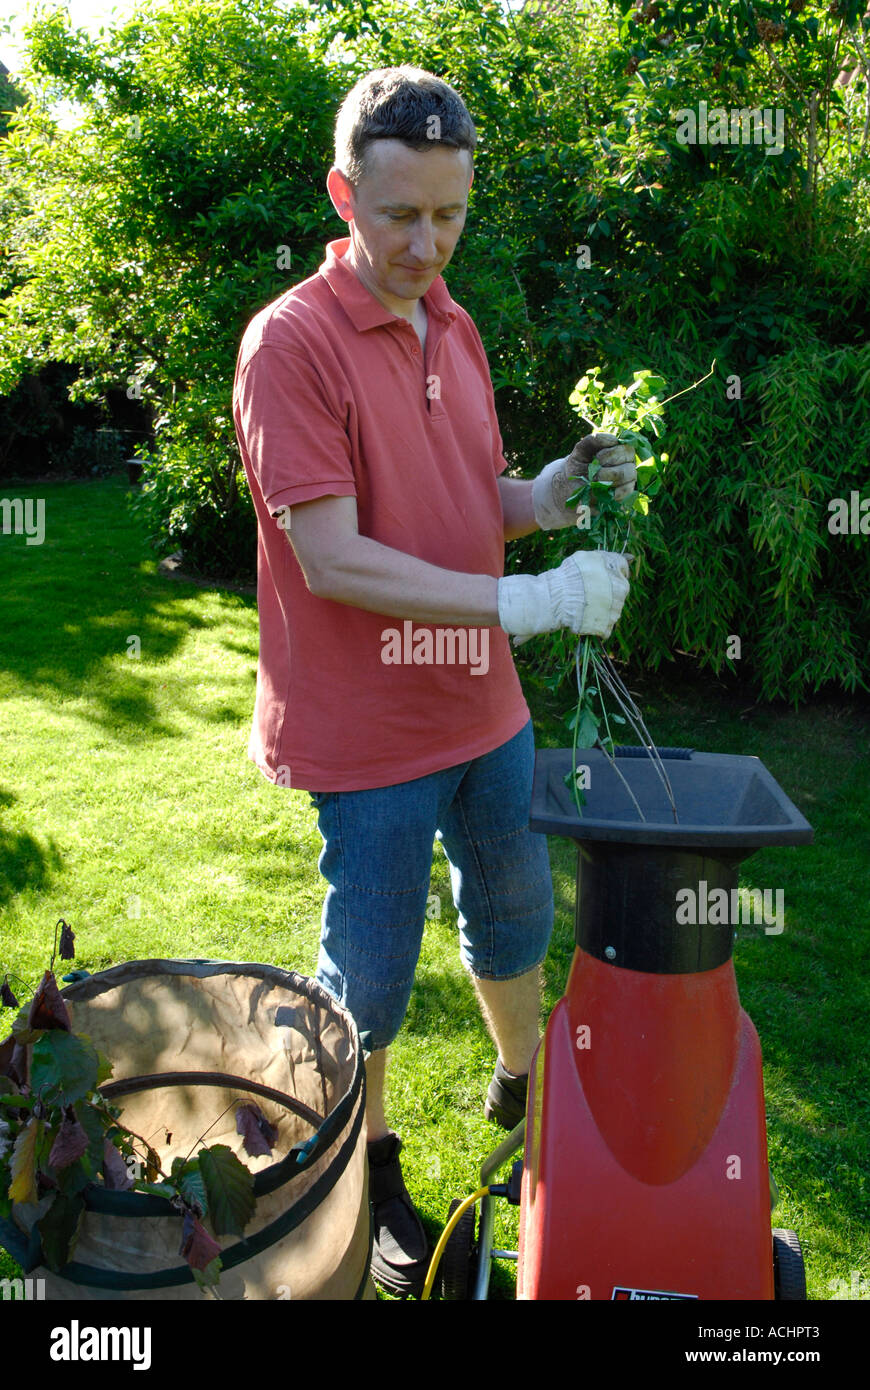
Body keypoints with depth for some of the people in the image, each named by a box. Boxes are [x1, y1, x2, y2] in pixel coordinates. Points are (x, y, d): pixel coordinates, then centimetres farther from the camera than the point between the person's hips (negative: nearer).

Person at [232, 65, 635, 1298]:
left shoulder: (453, 328, 8)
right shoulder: (291, 342, -16)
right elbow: (334, 561, -23)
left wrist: (550, 494, -6)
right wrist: (528, 603, -26)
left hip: (485, 704, 7)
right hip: (369, 732, -7)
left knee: (515, 913, 23)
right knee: (372, 974, 9)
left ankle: (523, 1084, 51)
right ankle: (369, 1177, 36)